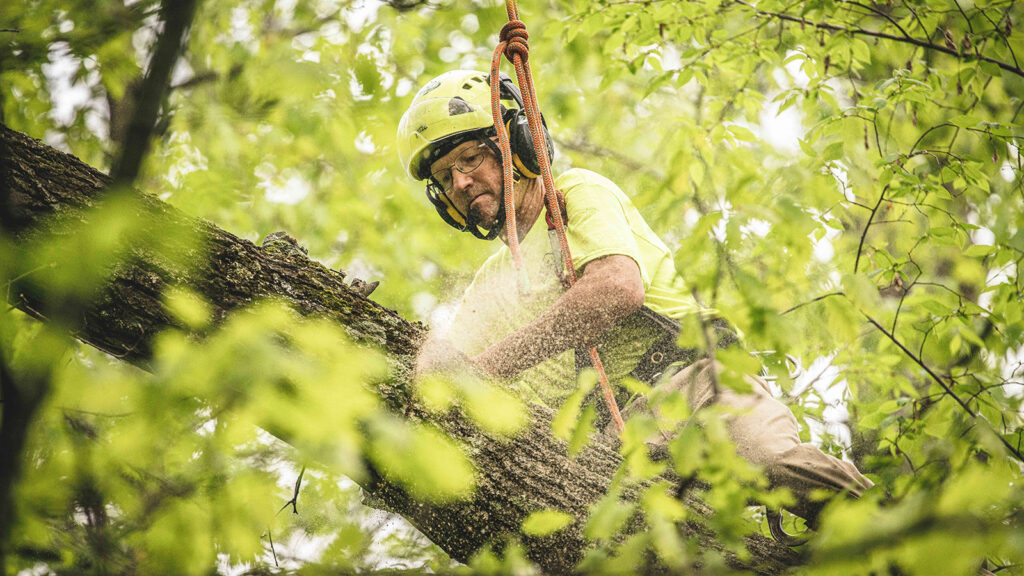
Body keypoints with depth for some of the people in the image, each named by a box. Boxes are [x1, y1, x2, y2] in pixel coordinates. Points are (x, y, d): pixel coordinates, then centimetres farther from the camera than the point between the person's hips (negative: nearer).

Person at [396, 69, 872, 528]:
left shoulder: (580, 193, 9)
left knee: (773, 462, -39)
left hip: (691, 381, -5)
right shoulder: (486, 291, 28)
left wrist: (484, 367, -16)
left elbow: (619, 289, -13)